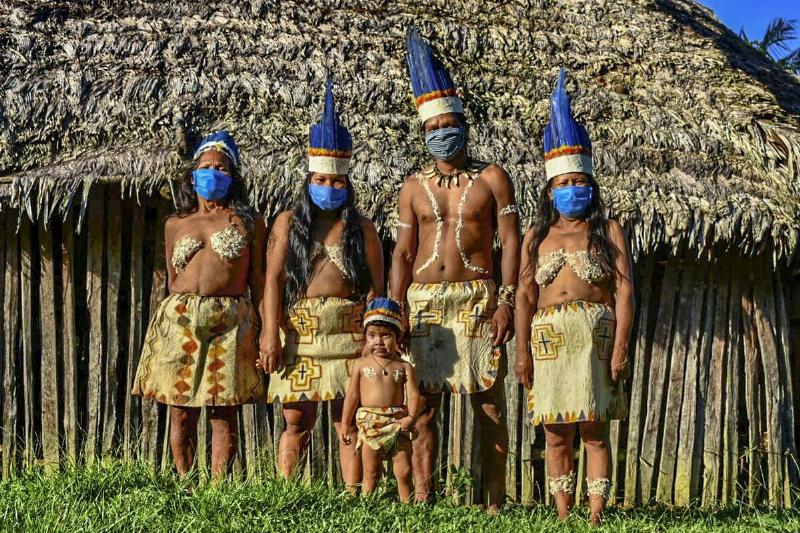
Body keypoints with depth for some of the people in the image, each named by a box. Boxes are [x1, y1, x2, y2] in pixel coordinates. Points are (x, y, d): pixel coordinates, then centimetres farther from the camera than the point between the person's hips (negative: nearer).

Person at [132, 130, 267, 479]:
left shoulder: (248, 222, 10)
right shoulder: (175, 224, 17)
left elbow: (258, 280, 6)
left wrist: (266, 331, -2)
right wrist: (177, 311, 13)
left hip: (230, 320, -2)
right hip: (179, 319, 2)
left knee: (224, 412, -1)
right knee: (181, 413, 3)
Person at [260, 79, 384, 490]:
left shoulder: (361, 229, 11)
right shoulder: (288, 223, 11)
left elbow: (376, 287, 7)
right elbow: (274, 278, 2)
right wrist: (271, 332, -9)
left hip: (347, 333, 0)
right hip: (297, 332, 0)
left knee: (348, 422, 0)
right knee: (297, 421, 2)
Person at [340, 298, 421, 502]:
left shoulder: (404, 367, 5)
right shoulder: (362, 364, 5)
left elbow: (413, 394, -1)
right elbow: (352, 395, 7)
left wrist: (411, 417, -17)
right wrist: (345, 424, 5)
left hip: (398, 423, 0)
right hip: (370, 422, 0)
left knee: (404, 472, 2)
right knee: (371, 473, 6)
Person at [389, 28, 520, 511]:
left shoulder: (492, 179, 5)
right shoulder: (414, 188, 11)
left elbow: (510, 241, 0)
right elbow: (402, 254, 10)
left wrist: (507, 301, -9)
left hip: (478, 299, -2)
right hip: (424, 301, 2)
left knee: (490, 404, -2)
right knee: (422, 406, 2)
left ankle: (496, 503, 4)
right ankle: (422, 502, 8)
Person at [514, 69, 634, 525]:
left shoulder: (609, 231, 8)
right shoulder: (537, 237, 15)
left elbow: (625, 291, 1)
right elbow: (525, 296, 11)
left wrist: (621, 346, -8)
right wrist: (523, 350, 2)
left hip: (596, 334, -2)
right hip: (550, 337, 3)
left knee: (594, 430, -3)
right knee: (556, 434, 4)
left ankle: (596, 515, 1)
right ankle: (563, 516, 11)